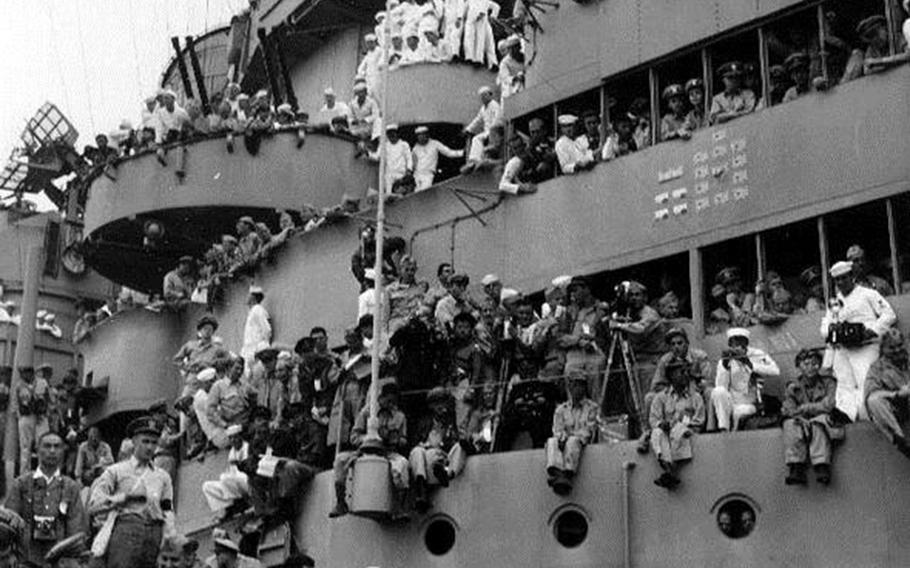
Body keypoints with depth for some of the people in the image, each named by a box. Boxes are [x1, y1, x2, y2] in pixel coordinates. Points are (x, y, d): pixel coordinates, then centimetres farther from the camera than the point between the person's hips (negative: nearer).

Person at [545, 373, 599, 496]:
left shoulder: (592, 407, 14)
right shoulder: (561, 409, 22)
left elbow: (588, 431, 2)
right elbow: (557, 429, 9)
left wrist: (568, 436, -15)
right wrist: (562, 438, -17)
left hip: (583, 444, -2)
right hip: (564, 444, 3)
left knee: (573, 441, -36)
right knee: (552, 441, -30)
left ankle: (568, 475, -56)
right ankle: (555, 473, -56)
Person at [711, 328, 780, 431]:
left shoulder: (757, 355, 1)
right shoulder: (726, 360, 2)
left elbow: (775, 371, -16)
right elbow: (720, 386, -10)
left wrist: (752, 365, -22)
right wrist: (724, 366, -21)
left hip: (749, 405, -2)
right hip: (730, 404, 2)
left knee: (740, 411, -36)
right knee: (718, 392, -29)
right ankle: (723, 430, -25)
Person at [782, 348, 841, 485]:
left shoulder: (828, 382, 11)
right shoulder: (793, 387, 15)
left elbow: (828, 406, -4)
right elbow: (789, 411, 1)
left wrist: (804, 408, -4)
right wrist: (801, 419, -19)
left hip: (822, 421, -2)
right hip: (802, 423, 2)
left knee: (820, 421, -35)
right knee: (791, 424, -31)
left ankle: (821, 467, -46)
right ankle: (796, 468, -40)